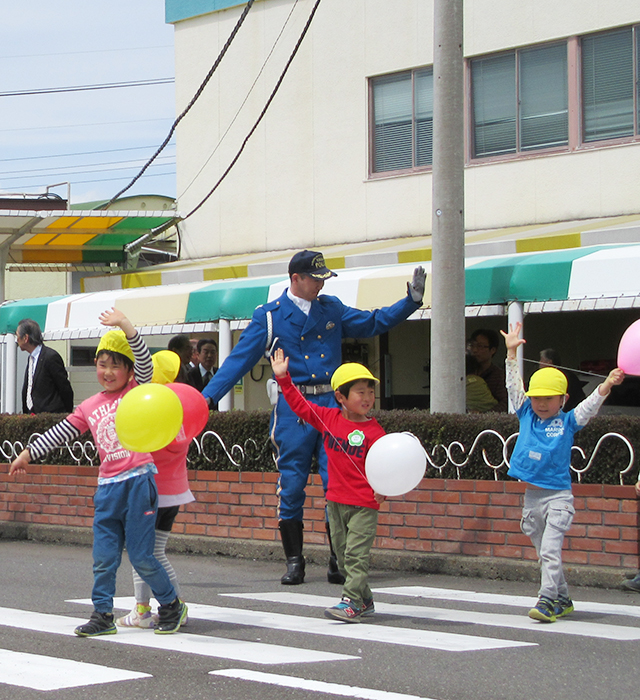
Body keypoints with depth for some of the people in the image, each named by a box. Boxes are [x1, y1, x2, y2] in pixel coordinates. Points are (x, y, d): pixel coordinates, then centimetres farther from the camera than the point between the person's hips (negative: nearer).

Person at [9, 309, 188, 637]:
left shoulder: (135, 391, 2)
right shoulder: (89, 408, 14)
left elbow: (145, 362, -16)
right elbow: (59, 433, 20)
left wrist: (126, 327, -26)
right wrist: (28, 454, 18)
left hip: (138, 481, -5)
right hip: (107, 487, 5)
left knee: (141, 556, -2)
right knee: (103, 557, 3)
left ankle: (171, 605, 15)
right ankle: (102, 615, 11)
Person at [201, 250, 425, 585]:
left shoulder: (332, 309, 13)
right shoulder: (269, 316, 1)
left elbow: (373, 322, 21)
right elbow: (239, 359, -2)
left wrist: (411, 300, 10)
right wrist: (207, 396, -10)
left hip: (331, 404, 2)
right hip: (293, 407, -2)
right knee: (291, 485, 0)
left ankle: (339, 561, 3)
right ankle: (294, 561, 9)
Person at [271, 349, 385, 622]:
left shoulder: (374, 432, -10)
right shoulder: (328, 419, 3)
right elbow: (299, 404, 10)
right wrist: (283, 378, 6)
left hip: (364, 504, -6)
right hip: (336, 501, 6)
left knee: (356, 554, -10)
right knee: (342, 554, 12)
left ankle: (350, 602, -11)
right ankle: (365, 601, 22)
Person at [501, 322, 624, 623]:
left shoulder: (568, 422, -1)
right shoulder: (526, 415, 8)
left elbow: (591, 404, -11)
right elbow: (514, 385, 8)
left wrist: (608, 383, -26)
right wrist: (512, 352, 5)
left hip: (557, 495, -5)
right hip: (531, 494, 5)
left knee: (550, 549, -14)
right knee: (544, 552, 12)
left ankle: (547, 600, -17)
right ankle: (562, 599, 23)